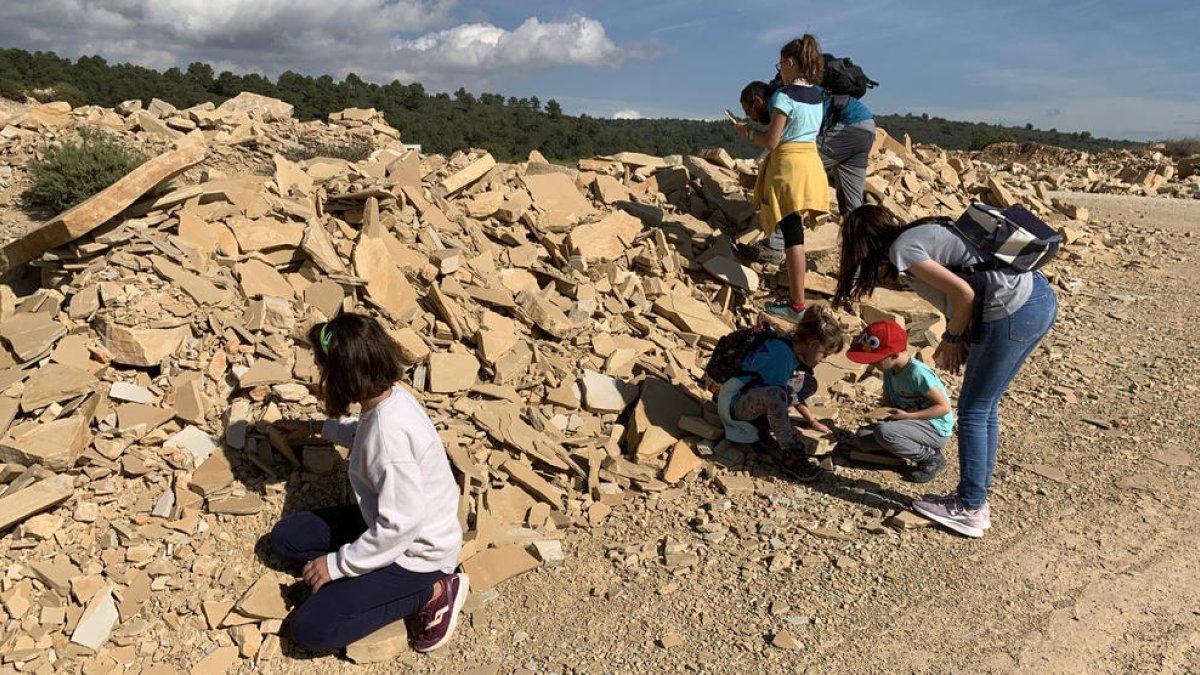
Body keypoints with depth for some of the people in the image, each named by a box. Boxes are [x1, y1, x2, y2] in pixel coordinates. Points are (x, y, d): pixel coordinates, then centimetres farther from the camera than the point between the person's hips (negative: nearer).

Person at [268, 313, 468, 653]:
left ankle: (431, 591, -2)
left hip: (415, 552, -9)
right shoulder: (389, 397, -6)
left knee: (310, 629, -10)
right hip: (394, 522, 9)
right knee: (285, 537, 10)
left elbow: (401, 525, -30)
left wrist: (338, 564, -19)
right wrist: (313, 428, 25)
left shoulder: (390, 433, -34)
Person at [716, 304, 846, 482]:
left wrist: (812, 421, 10)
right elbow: (778, 396, -22)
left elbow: (792, 396, 11)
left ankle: (764, 422, 2)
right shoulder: (782, 353, -27)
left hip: (756, 396, 9)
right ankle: (792, 456, -28)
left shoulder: (795, 349, 0)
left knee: (808, 384, 2)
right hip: (734, 402, -9)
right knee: (774, 395, -39)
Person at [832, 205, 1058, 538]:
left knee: (973, 411, 4)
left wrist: (952, 338, 0)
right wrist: (956, 338, 11)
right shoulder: (923, 233, 19)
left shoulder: (901, 249, -8)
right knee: (984, 407, 18)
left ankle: (969, 509, 15)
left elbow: (964, 293, -15)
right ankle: (976, 498, 28)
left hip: (1014, 314, -9)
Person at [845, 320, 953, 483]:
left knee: (883, 432, -31)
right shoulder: (889, 370, -1)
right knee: (862, 437, -4)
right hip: (910, 422, 8)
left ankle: (931, 457, -10)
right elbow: (887, 401, 14)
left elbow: (944, 407, -22)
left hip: (935, 429, -8)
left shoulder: (918, 373, -25)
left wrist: (907, 416, -25)